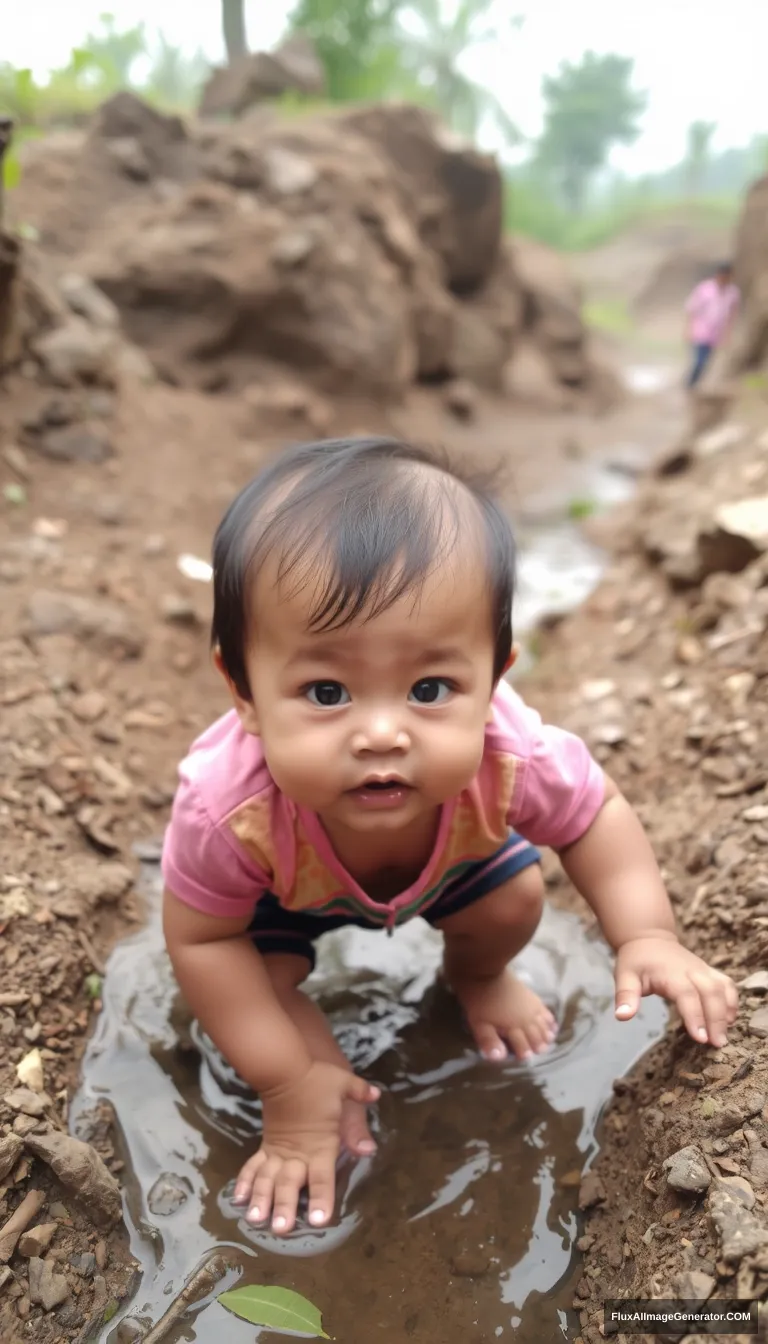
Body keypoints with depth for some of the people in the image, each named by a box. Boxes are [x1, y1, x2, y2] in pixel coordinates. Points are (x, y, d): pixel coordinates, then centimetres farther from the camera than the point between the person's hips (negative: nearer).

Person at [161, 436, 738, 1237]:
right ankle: (313, 1036, 19)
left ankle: (476, 978, 32)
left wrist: (646, 937, -33)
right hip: (289, 888, -1)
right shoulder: (229, 808, -44)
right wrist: (289, 1083, -22)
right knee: (262, 972, -18)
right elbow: (202, 941, -25)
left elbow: (596, 818, -19)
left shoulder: (510, 756, -42)